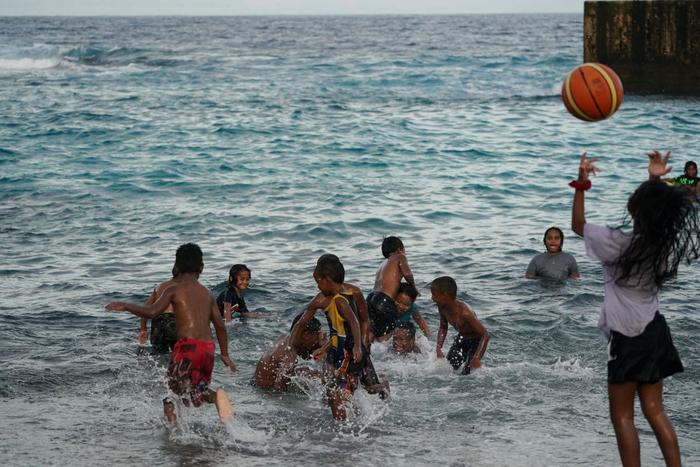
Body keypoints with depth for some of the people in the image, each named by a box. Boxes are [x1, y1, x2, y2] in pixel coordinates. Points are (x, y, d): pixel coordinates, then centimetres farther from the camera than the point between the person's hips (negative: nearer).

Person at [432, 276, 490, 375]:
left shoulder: (464, 313, -37)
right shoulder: (442, 308, -15)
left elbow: (485, 335, -35)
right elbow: (443, 328, 6)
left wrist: (477, 357, -44)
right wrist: (438, 348, -8)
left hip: (476, 340, -7)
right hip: (462, 339, 7)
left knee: (466, 373, -14)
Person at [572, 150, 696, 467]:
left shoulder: (619, 244, -20)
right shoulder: (664, 240, -3)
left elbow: (578, 226, -4)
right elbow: (656, 203, 20)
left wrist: (582, 184, -4)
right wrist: (656, 180, 18)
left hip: (627, 338, -6)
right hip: (654, 332, 6)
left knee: (622, 416, 4)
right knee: (655, 411, 13)